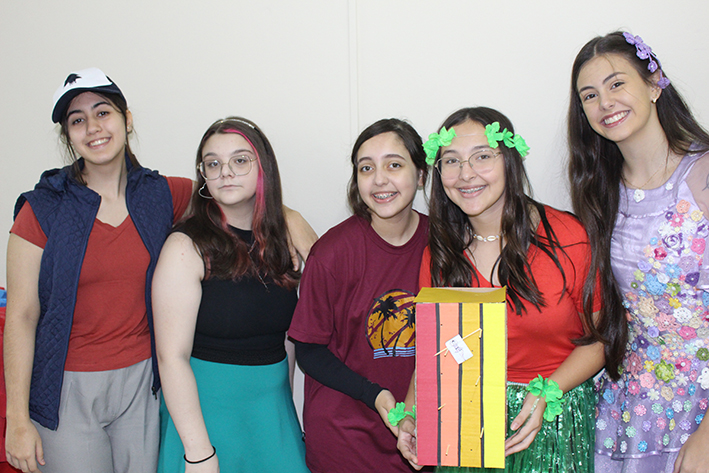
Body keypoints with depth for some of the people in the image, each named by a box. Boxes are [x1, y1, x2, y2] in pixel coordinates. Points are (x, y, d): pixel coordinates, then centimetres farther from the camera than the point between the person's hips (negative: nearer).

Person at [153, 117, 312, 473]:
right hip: (205, 407, -5)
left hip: (274, 407, 5)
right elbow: (172, 357, -17)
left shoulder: (280, 239, 3)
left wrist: (285, 402, 7)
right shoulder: (187, 247, -13)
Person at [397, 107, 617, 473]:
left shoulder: (568, 237, -12)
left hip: (554, 422, -2)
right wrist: (410, 414, -11)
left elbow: (596, 339, -6)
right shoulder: (438, 253, -4)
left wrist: (546, 394, -19)